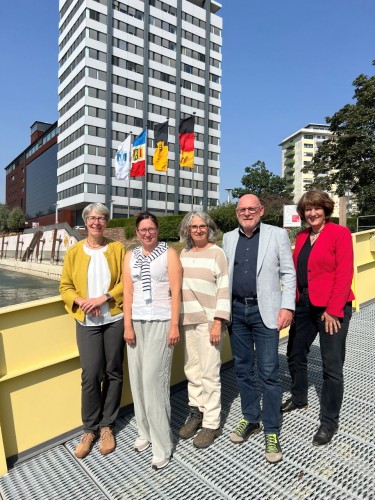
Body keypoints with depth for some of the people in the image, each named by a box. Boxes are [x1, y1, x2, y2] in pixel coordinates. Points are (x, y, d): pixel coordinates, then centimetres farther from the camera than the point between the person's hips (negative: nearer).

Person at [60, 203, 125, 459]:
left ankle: (107, 426, 28)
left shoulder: (117, 248, 1)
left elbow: (126, 282, -4)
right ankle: (90, 429, 22)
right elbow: (65, 287, 5)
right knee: (91, 375, 0)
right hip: (86, 322, 0)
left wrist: (103, 298, -15)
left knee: (113, 372, 9)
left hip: (115, 319, 0)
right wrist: (81, 301, -13)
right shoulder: (74, 252, 4)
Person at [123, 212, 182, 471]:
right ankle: (145, 431, 27)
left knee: (154, 379, -5)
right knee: (138, 379, 8)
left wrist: (174, 325, -11)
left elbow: (176, 291, -6)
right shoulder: (130, 256, 10)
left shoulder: (169, 253, -1)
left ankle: (162, 444, 9)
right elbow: (128, 292, 6)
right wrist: (128, 326, 1)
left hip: (160, 322, -4)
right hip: (136, 323, 4)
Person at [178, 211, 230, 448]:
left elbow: (224, 289, -10)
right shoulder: (184, 254, 11)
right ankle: (196, 413, 31)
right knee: (192, 369, 13)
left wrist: (218, 322, -16)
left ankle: (212, 424, 16)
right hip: (188, 319, 6)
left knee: (209, 372, 0)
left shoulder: (217, 253, -6)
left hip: (209, 320, -5)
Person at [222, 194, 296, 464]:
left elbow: (289, 273, -2)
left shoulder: (277, 235, -1)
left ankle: (271, 433, 17)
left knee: (269, 373, 1)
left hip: (265, 311, -4)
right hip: (236, 311, 4)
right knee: (243, 369, 14)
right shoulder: (228, 238, 9)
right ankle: (250, 419, 33)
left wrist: (287, 307, -10)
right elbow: (223, 274, 11)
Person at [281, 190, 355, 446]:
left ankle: (329, 421, 23)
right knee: (295, 355, 18)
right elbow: (296, 271, 10)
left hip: (332, 309, -6)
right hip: (304, 306, 6)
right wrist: (293, 303, 3)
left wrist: (333, 310, -16)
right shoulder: (302, 237, 10)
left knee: (332, 367, 4)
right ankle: (299, 398, 43)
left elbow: (344, 274, -13)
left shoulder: (340, 233, -8)